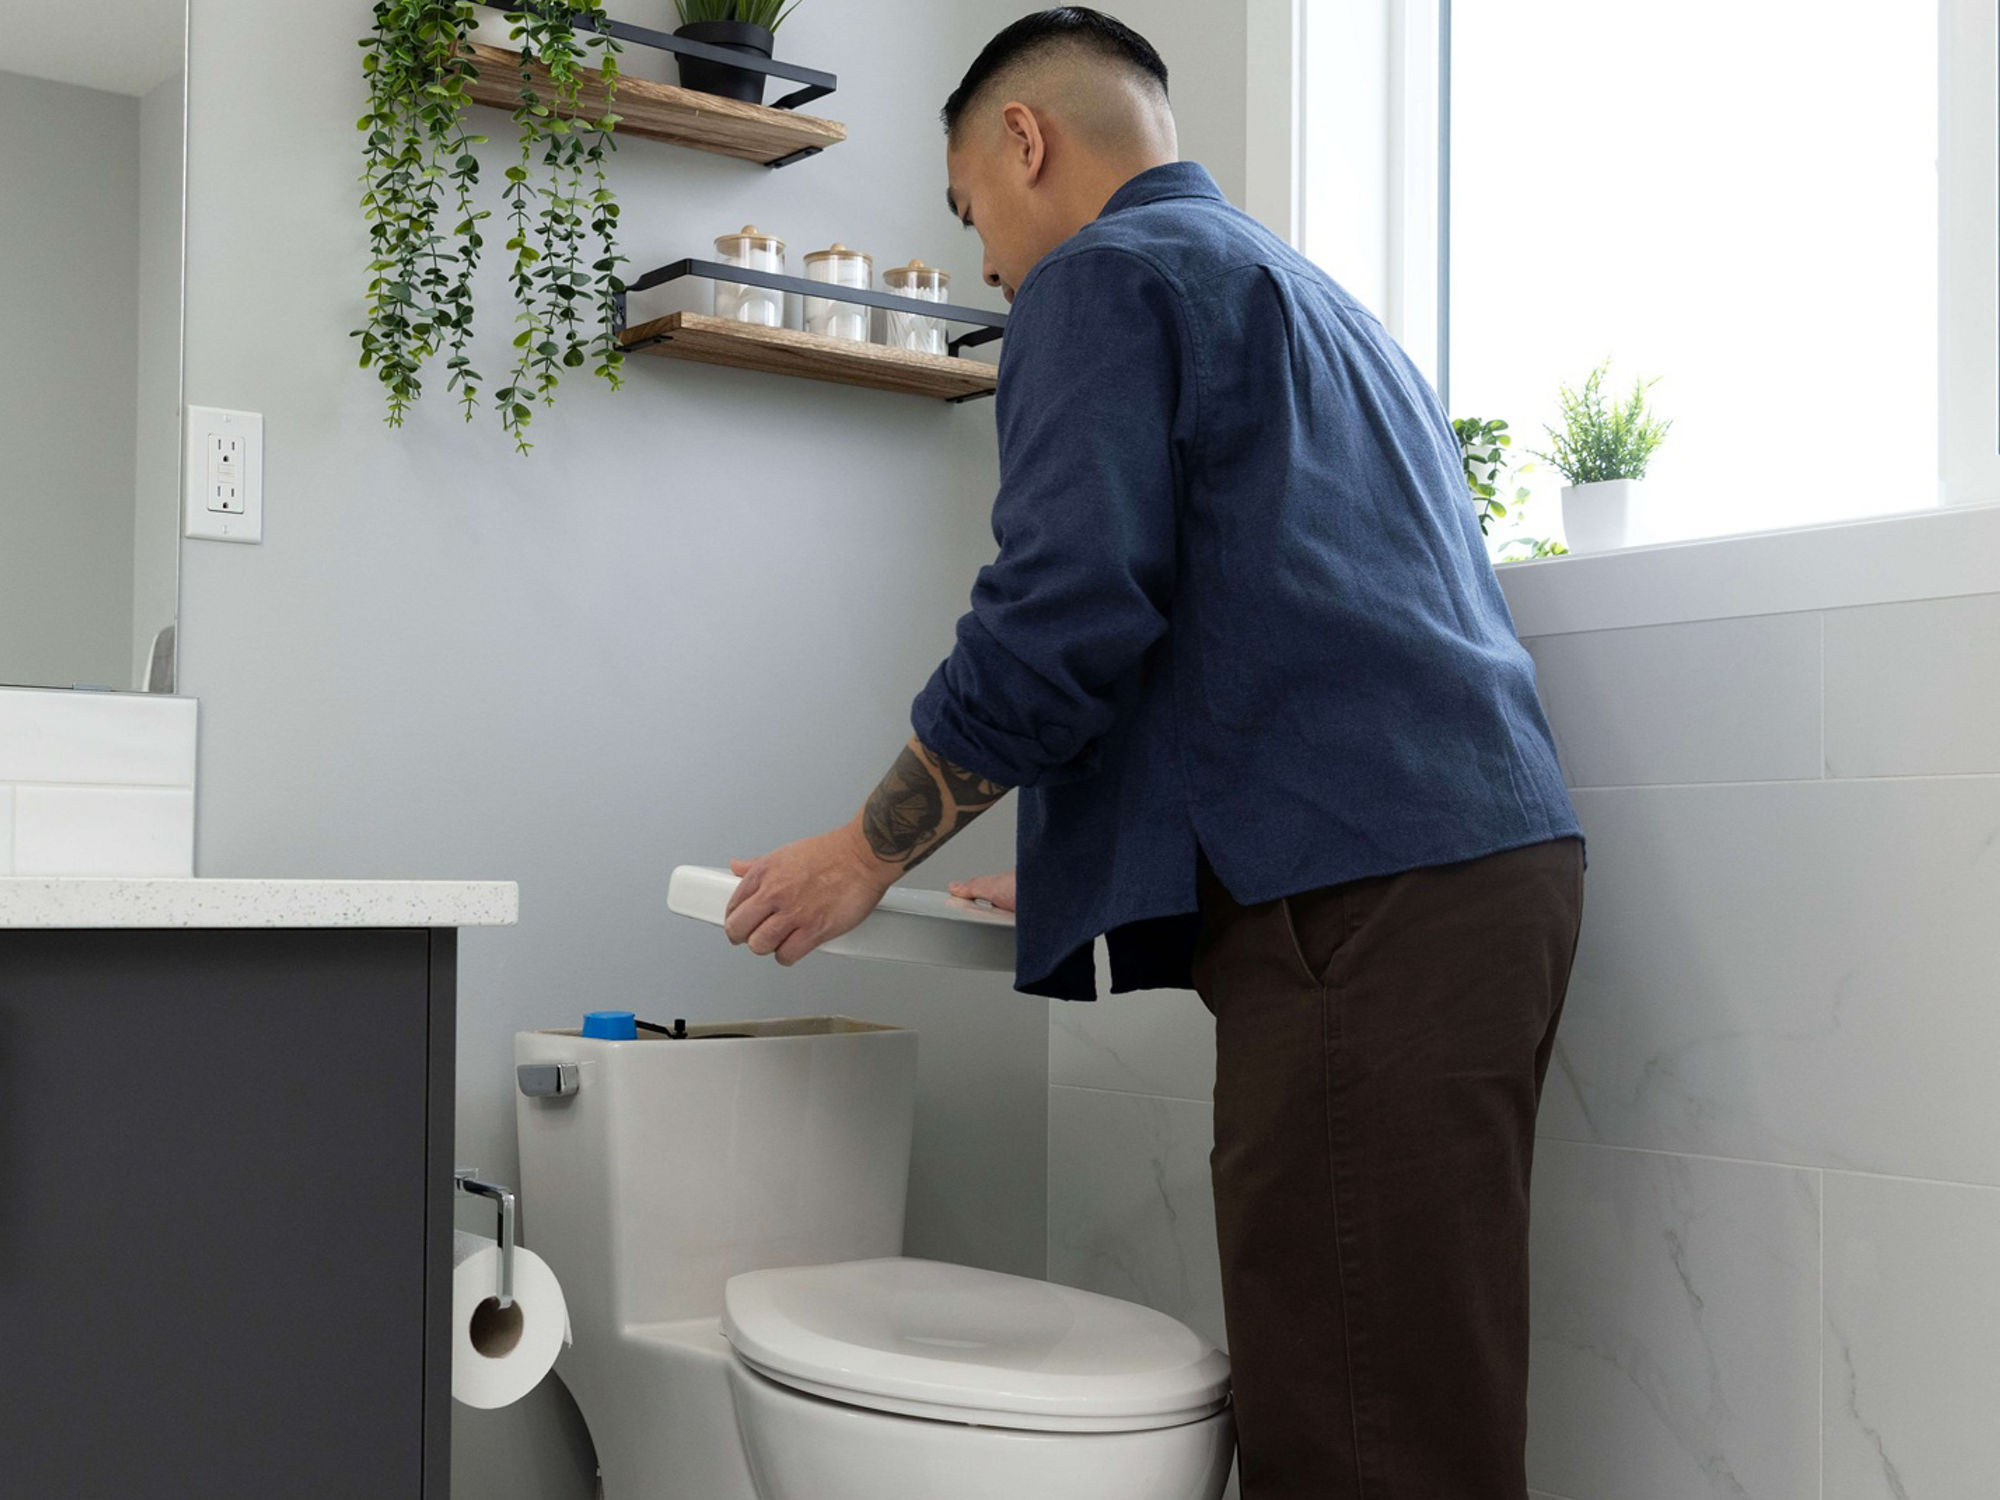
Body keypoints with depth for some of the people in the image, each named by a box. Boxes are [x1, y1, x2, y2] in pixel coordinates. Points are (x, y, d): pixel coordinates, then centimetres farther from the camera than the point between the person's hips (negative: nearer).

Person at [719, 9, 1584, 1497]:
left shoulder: (1105, 275, 2)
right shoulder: (1311, 295, 31)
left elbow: (1064, 611, -12)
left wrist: (870, 853, 0)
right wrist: (1077, 872, 33)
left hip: (1365, 909, -10)